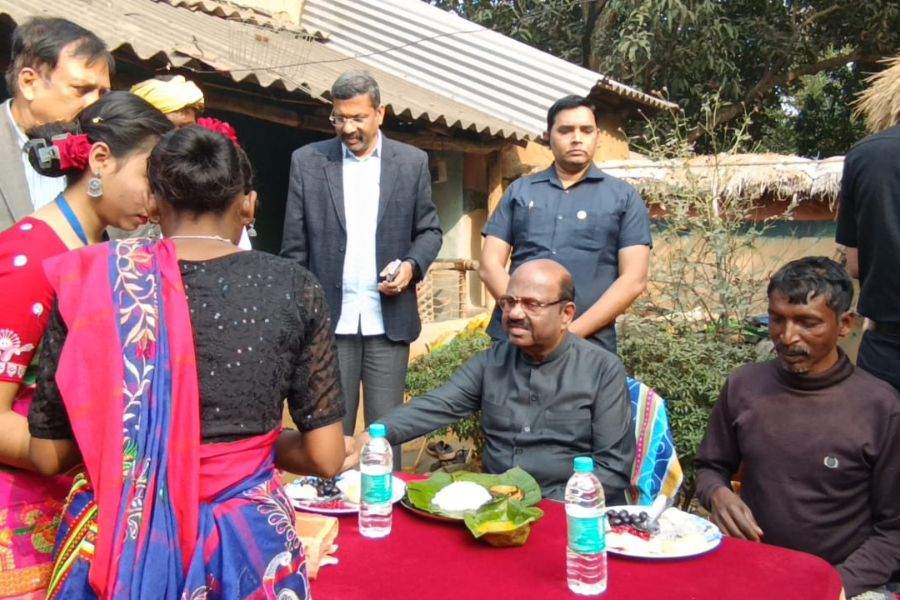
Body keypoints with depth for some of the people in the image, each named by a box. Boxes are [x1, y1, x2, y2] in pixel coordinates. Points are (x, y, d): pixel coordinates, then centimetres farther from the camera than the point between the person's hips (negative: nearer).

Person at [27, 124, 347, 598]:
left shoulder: (92, 282, -10)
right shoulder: (292, 288, -11)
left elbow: (47, 455, -4)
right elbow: (326, 457, -9)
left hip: (118, 543, 1)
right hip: (248, 542, 0)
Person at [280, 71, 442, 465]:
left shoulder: (412, 162, 6)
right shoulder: (307, 161, 4)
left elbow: (429, 230, 12)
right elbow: (295, 247, 4)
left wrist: (412, 265, -9)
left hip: (389, 319, 1)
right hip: (330, 320, 0)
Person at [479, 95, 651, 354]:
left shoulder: (623, 197, 6)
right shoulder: (519, 191, 11)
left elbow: (634, 279, -2)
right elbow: (489, 264, 5)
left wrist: (575, 332, -12)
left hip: (588, 345, -1)